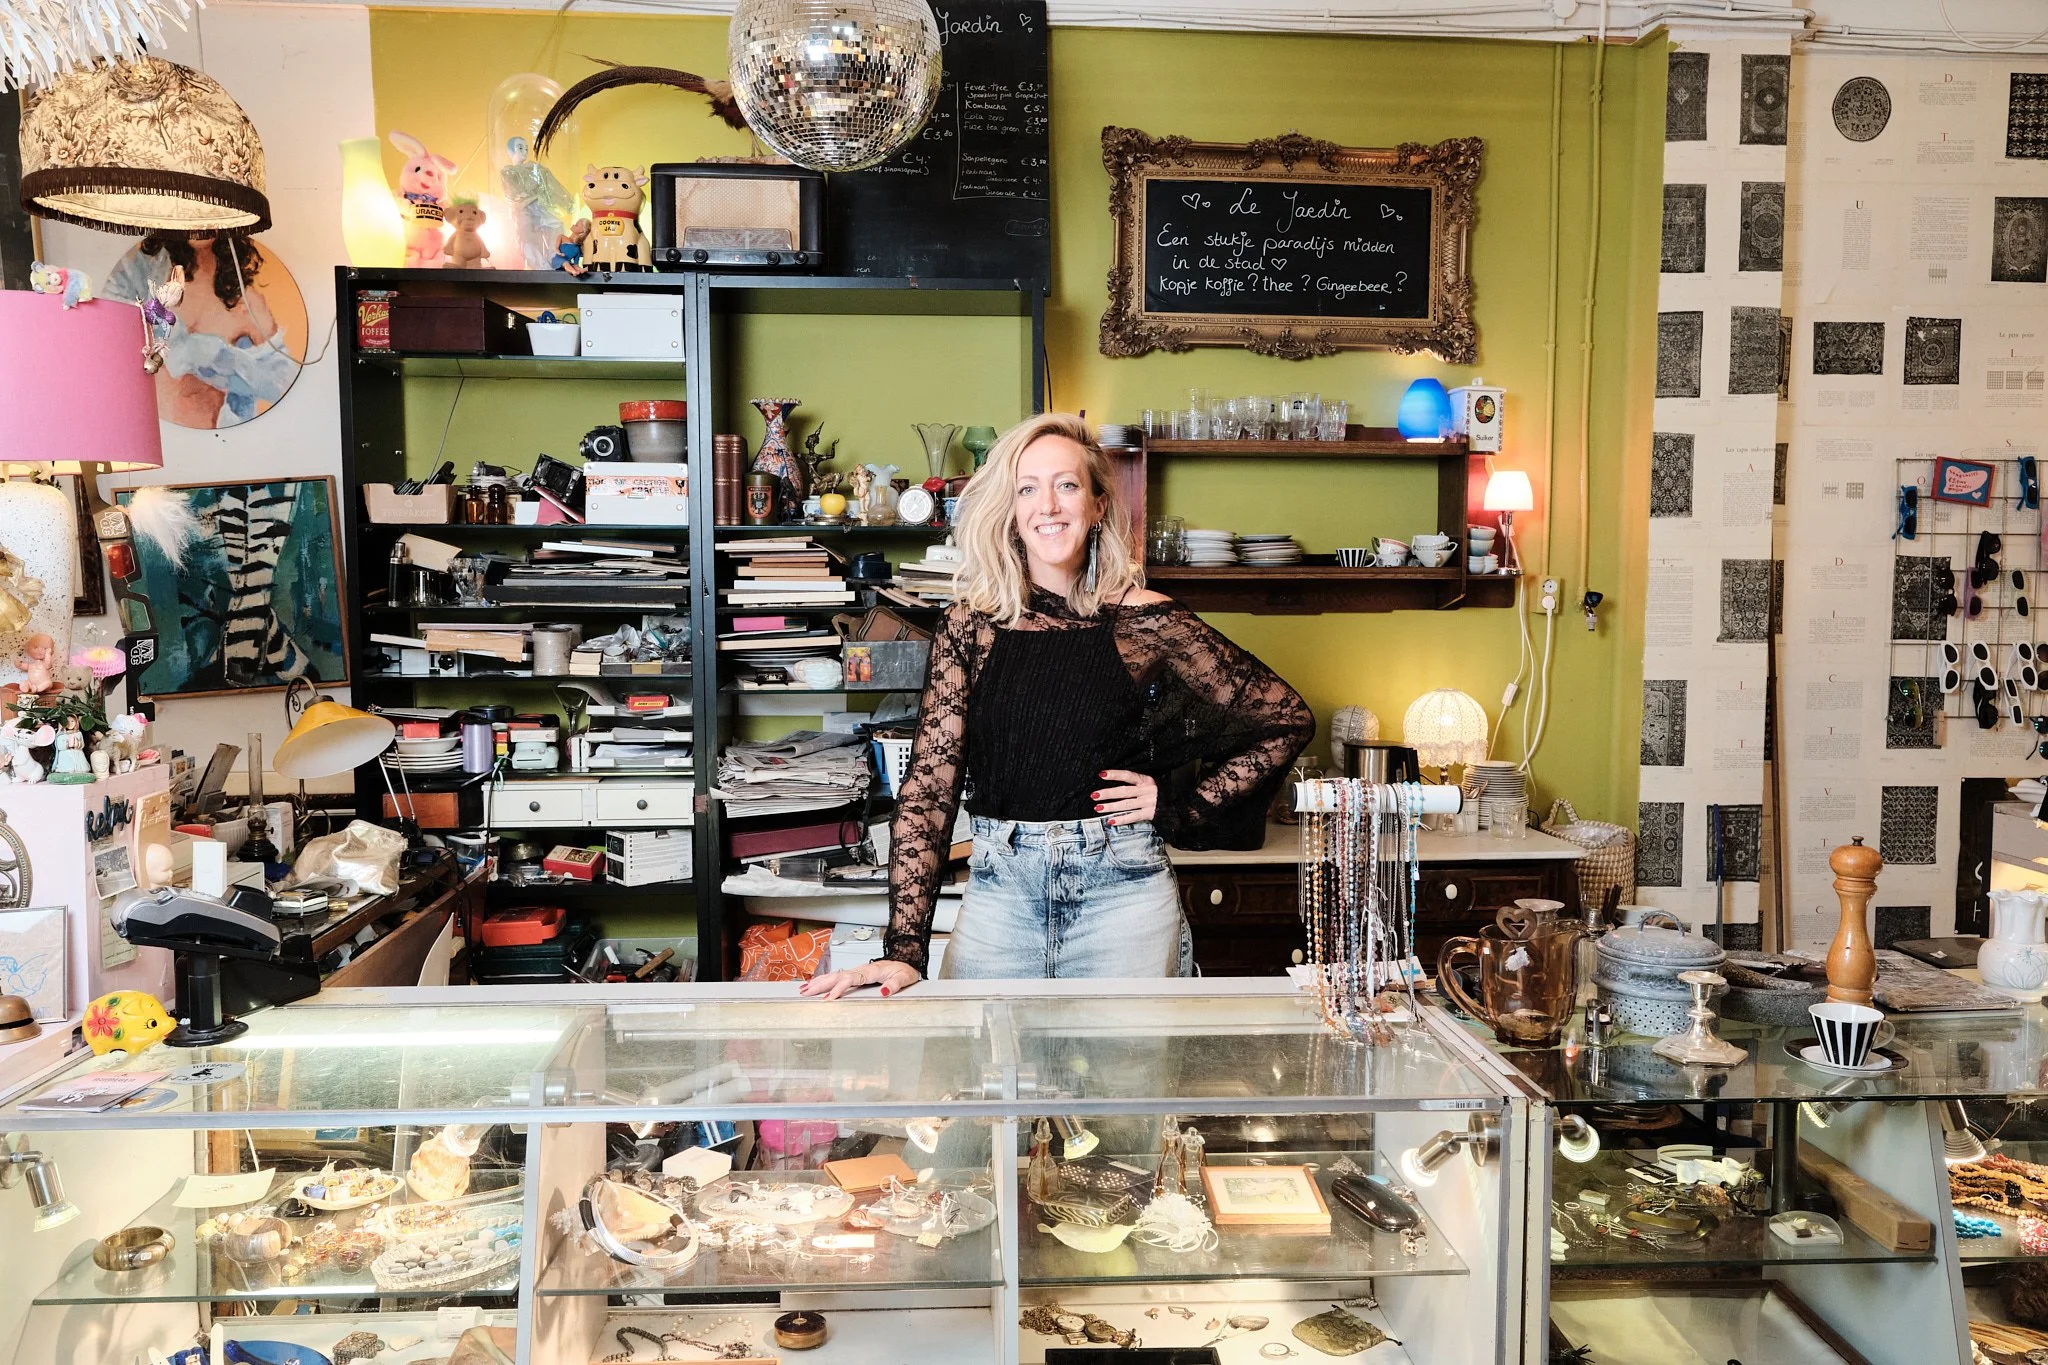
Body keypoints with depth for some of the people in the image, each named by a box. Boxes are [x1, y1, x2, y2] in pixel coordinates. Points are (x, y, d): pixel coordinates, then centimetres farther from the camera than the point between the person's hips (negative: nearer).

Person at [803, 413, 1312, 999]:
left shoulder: (1146, 620, -3)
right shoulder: (971, 626, 0)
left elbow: (1287, 720, 3)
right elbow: (928, 785, -4)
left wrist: (1182, 808, -3)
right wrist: (904, 948, -12)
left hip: (1123, 890, -1)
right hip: (998, 894, 1)